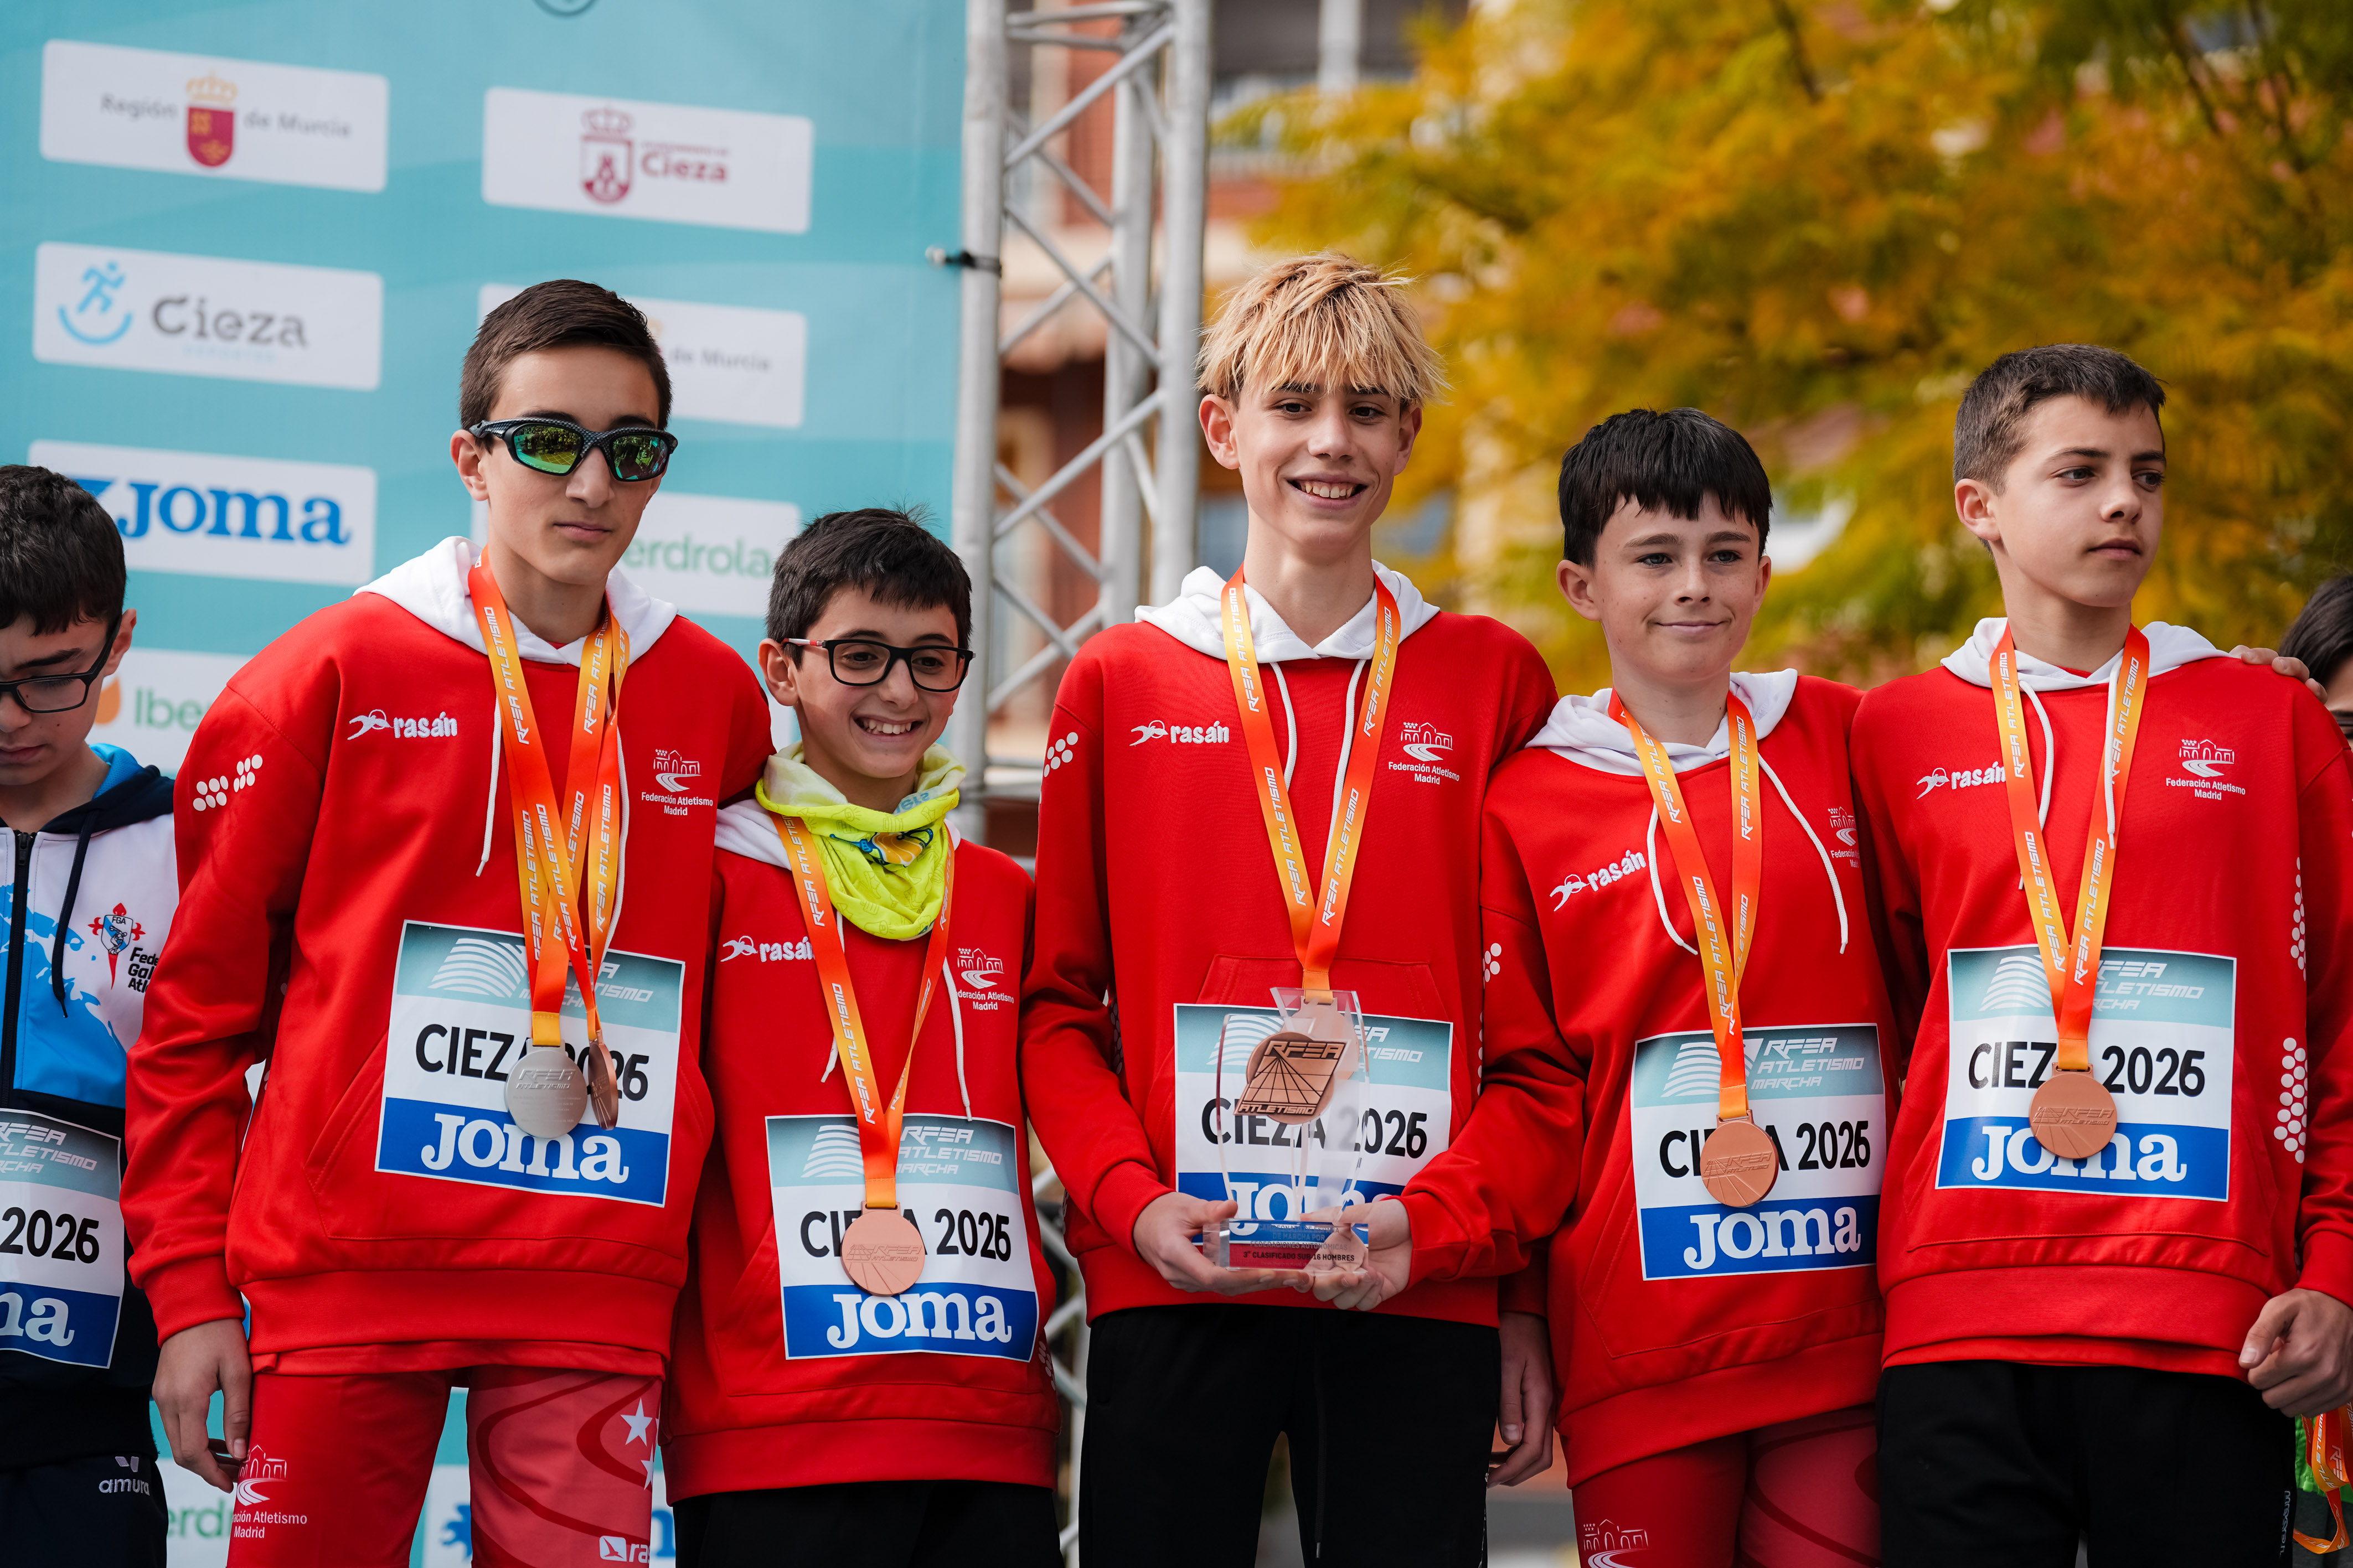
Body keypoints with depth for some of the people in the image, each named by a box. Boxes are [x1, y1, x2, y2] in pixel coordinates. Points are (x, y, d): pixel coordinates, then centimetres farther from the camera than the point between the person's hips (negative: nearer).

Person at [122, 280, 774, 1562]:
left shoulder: (712, 698, 10)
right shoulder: (338, 674, 2)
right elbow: (195, 1007, 4)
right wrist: (188, 1289, -2)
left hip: (596, 1294, 2)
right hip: (343, 1266, -2)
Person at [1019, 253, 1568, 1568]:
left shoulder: (1491, 681, 9)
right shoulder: (1122, 682, 9)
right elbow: (1059, 1003, 9)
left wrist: (1445, 1227, -6)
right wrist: (1131, 1200, -7)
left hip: (1422, 1298, 0)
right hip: (1174, 1290, 0)